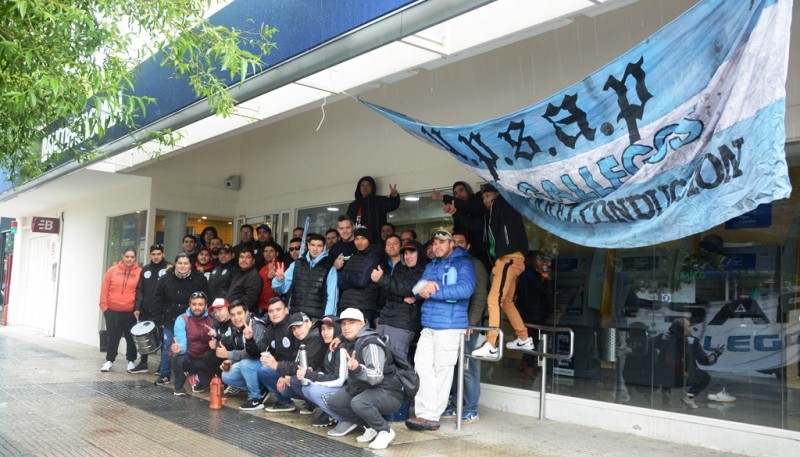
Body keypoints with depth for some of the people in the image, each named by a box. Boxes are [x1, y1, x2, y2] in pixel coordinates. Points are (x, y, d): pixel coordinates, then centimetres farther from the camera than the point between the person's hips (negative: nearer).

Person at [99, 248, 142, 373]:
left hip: (130, 312, -1)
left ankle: (131, 361, 22)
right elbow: (105, 289, 3)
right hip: (112, 311, 1)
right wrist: (104, 306, 1)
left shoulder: (139, 272, -3)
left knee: (131, 337, 9)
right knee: (113, 337, 10)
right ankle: (109, 360, 22)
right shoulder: (112, 270, 0)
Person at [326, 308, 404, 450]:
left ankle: (385, 431, -11)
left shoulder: (370, 343, -22)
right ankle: (370, 425, 6)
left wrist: (357, 369, -49)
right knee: (333, 402, 2)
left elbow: (376, 377, -35)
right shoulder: (349, 343, 7)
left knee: (358, 403, -36)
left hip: (388, 392, -10)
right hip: (364, 388, 10)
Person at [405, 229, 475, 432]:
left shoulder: (463, 263, -1)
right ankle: (425, 413, 4)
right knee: (422, 366, 0)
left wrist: (433, 292, -13)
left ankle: (431, 416, 3)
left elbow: (465, 289, -17)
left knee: (442, 370, -2)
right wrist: (427, 285, -13)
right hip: (429, 325, 6)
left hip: (450, 325, -6)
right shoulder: (431, 266, 20)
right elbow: (418, 289, 12)